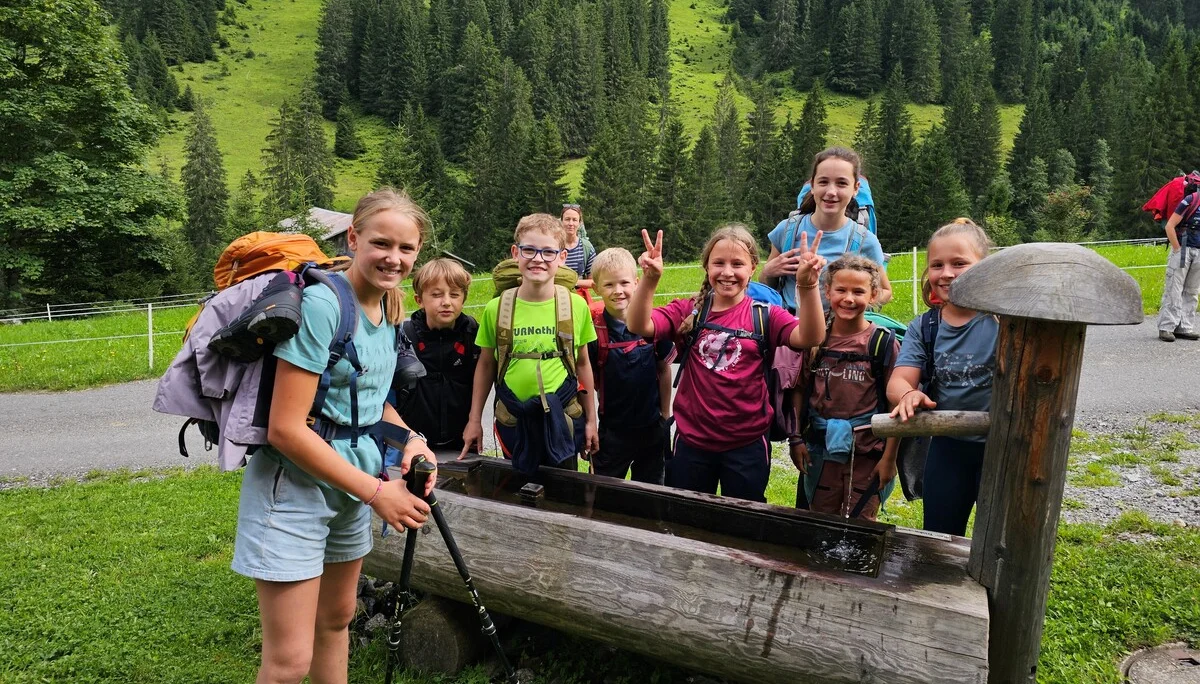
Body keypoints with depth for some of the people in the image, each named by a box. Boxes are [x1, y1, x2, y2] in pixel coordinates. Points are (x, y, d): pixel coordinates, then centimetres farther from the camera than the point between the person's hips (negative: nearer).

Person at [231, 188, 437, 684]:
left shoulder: (391, 309, 2)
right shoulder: (321, 304, -22)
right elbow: (286, 429, -24)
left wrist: (410, 438, -4)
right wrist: (377, 492, -21)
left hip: (350, 484, 8)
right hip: (295, 488, -8)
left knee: (336, 620, 23)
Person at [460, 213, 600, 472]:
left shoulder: (576, 305, -5)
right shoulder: (496, 309, -5)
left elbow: (582, 364, 5)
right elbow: (486, 365, 6)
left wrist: (591, 419, 9)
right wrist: (474, 420, 7)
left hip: (563, 419, 0)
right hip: (513, 419, 0)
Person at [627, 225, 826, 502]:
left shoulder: (765, 315, -5)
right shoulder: (688, 312, -3)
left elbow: (809, 338, -22)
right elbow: (638, 326, -17)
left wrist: (807, 286, -38)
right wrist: (649, 279, -34)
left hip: (747, 444, -1)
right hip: (691, 441, 1)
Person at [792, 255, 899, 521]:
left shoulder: (883, 342, -8)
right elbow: (800, 391, 6)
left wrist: (890, 458, -9)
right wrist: (796, 439, 2)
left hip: (866, 452, -3)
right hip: (820, 449, 3)